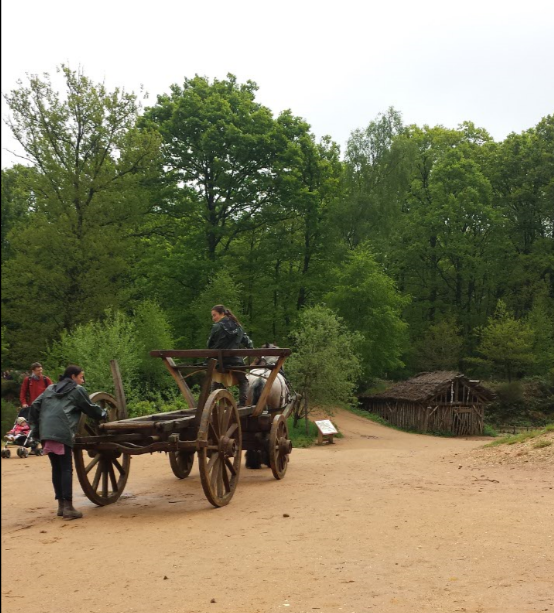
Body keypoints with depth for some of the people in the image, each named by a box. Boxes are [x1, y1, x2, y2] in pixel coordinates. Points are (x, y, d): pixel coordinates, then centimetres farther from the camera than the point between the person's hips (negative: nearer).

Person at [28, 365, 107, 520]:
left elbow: (35, 406, 18)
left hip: (45, 433, 6)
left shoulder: (51, 389, 27)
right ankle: (68, 507, -10)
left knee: (56, 468, 12)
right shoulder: (77, 390, 10)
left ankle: (61, 504, 15)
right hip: (62, 433, -6)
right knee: (66, 469, -5)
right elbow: (91, 409, 14)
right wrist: (104, 414, 33)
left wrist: (35, 428, 19)